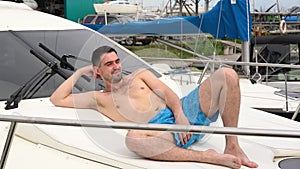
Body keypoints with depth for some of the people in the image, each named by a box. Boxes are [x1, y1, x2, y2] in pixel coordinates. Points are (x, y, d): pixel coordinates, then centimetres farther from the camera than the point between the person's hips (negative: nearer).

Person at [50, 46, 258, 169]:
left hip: (183, 114, 4)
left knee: (227, 75, -15)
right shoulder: (99, 98, 21)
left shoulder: (140, 75, 26)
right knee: (133, 138, -43)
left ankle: (232, 146, -17)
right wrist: (79, 73, 24)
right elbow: (57, 99, 17)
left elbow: (167, 93, 11)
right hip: (160, 133, -3)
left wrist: (179, 114, -10)